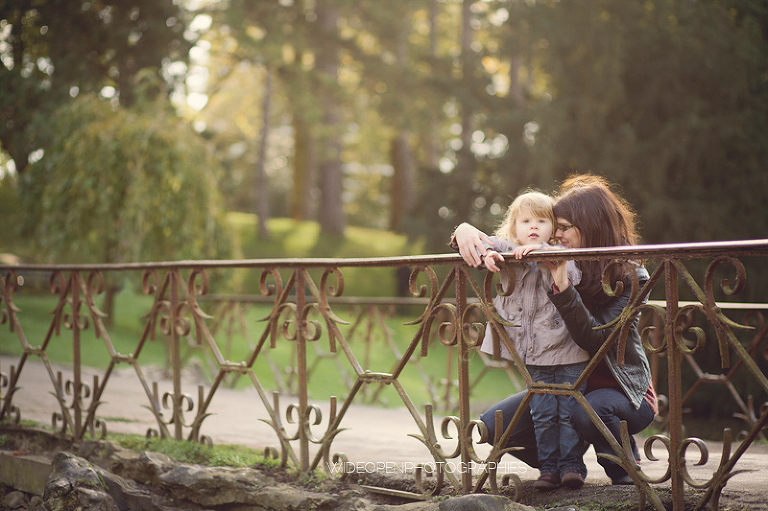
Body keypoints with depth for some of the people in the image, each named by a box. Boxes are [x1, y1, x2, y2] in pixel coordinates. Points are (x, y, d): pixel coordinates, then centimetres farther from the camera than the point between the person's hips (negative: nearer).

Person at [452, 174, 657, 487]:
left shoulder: (629, 276, -17)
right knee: (494, 424, -10)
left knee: (589, 413, -38)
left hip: (621, 388, -5)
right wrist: (465, 232, -21)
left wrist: (563, 288, -39)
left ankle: (626, 469, -6)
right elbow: (498, 250, 2)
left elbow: (594, 339, -29)